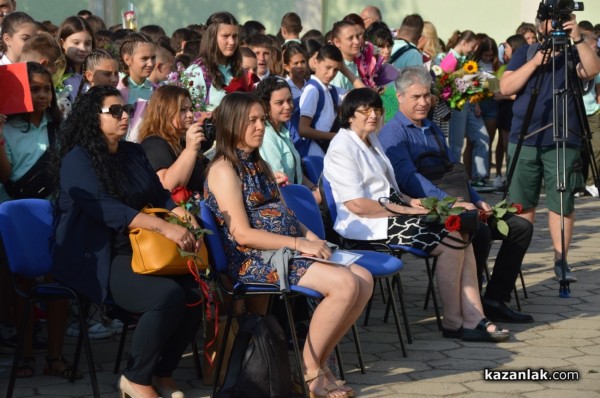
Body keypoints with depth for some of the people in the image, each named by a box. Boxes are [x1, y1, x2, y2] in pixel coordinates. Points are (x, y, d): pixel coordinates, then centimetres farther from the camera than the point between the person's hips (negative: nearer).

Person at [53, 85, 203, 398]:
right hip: (97, 260, -7)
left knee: (195, 292, -18)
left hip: (140, 251, 7)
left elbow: (159, 194, 13)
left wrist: (181, 216, -12)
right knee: (168, 295, -29)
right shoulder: (77, 159, -9)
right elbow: (104, 208, -22)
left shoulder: (133, 153, 15)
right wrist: (165, 228, -31)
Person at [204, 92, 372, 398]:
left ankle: (318, 361, 0)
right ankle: (309, 371, -10)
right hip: (253, 260, -9)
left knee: (364, 279, -7)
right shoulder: (224, 169, -8)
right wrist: (299, 244, -17)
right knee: (344, 284, -24)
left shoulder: (258, 164, 20)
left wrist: (312, 238, -1)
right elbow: (243, 234, -16)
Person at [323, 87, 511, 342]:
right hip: (366, 225, -10)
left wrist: (410, 201, 6)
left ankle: (473, 319, -15)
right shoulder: (342, 147, -11)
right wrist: (406, 210, -16)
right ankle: (452, 322, -7)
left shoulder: (372, 141, 20)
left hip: (389, 214, 10)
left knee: (461, 234, -10)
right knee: (451, 241, -18)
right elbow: (356, 204, -19)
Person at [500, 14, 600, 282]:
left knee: (562, 204, -1)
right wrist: (535, 62, -12)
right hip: (525, 140, 1)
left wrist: (578, 39, -23)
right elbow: (506, 88, -3)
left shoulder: (573, 54, 6)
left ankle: (561, 260, 5)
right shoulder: (525, 53, 8)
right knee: (521, 204, 5)